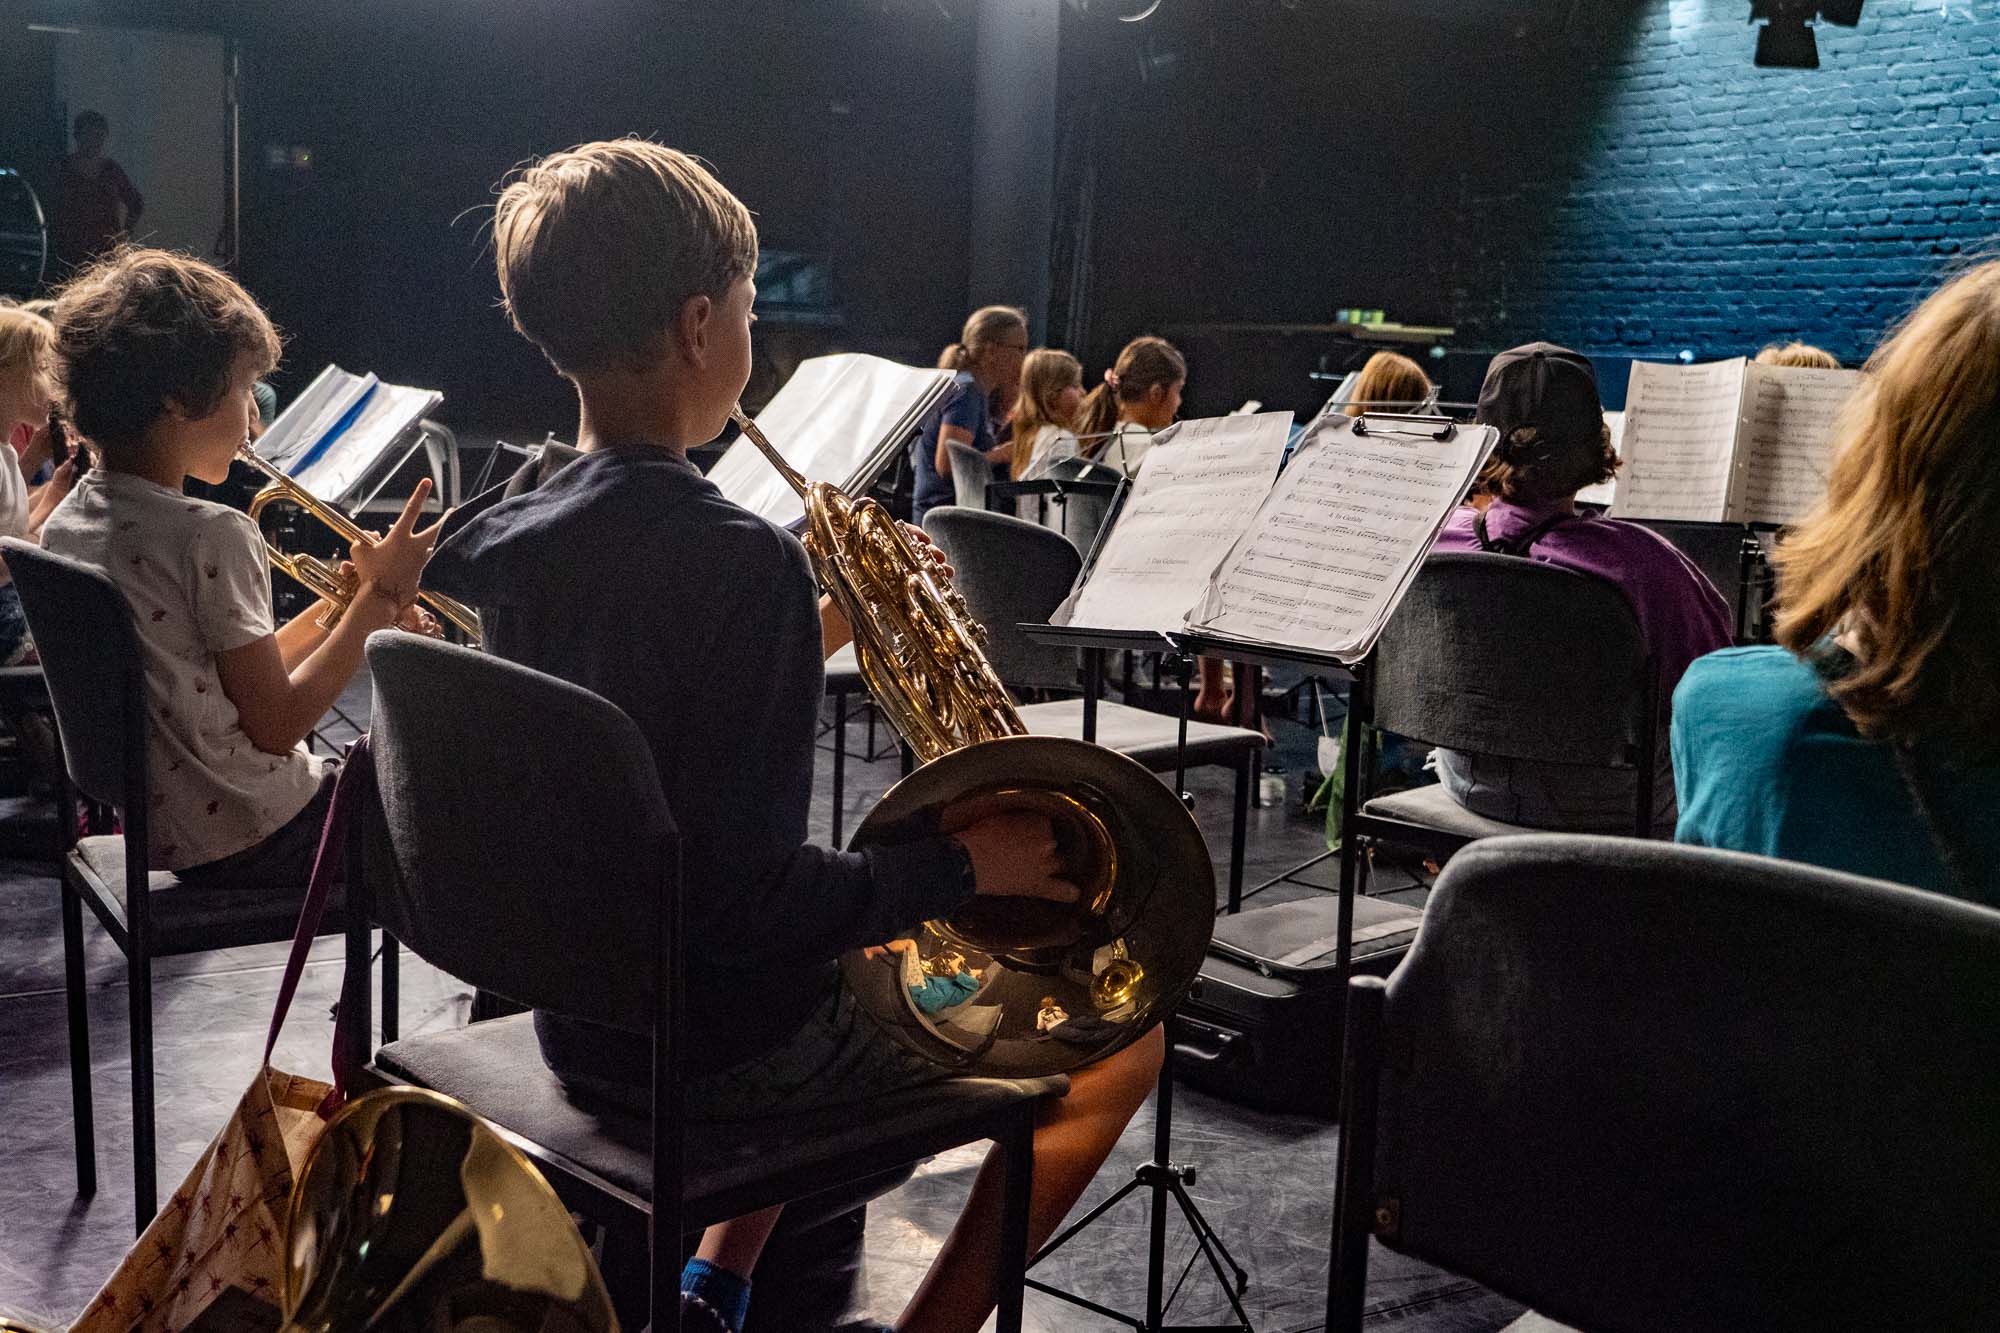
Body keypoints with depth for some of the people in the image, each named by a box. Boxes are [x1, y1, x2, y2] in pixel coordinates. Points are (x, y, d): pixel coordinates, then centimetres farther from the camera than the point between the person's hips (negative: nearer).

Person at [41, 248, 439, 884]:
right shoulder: (211, 534, -24)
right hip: (255, 841, -8)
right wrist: (379, 597, -12)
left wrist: (337, 612, 5)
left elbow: (223, 678, 6)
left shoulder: (65, 521, 2)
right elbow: (276, 725, -19)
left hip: (159, 826, 8)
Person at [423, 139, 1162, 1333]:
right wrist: (964, 867, -15)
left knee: (850, 970, 37)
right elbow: (749, 898, -28)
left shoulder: (513, 536, -1)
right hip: (722, 1047, -7)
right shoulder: (741, 558, -25)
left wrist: (826, 624, 9)